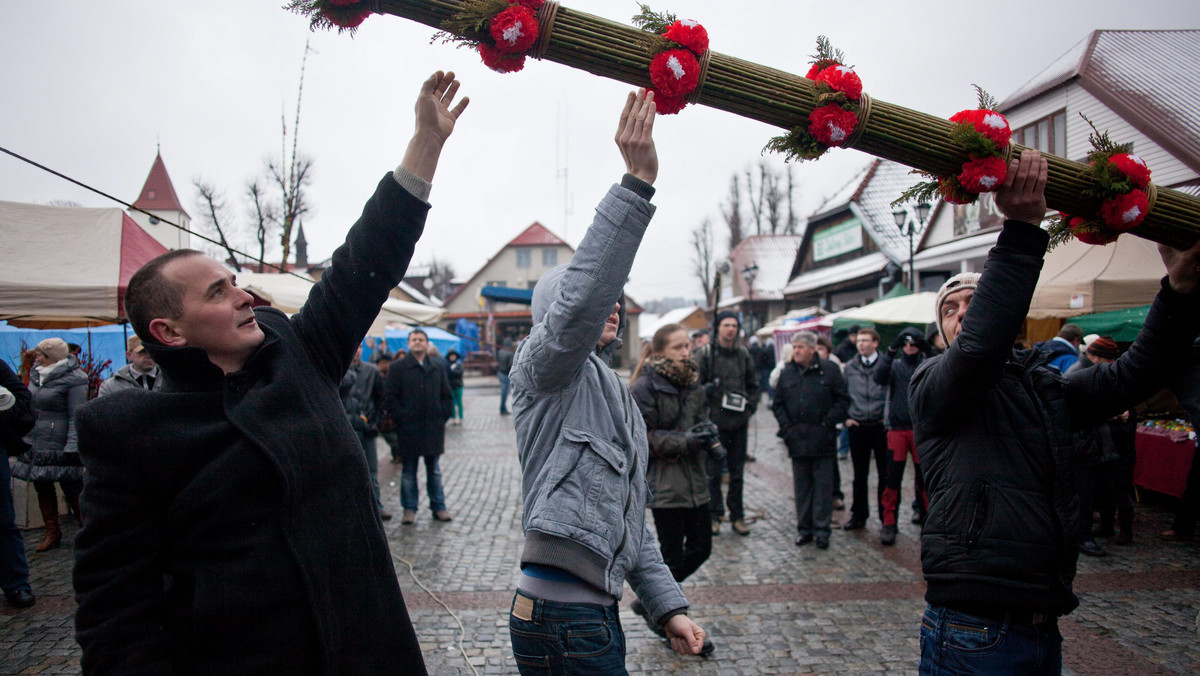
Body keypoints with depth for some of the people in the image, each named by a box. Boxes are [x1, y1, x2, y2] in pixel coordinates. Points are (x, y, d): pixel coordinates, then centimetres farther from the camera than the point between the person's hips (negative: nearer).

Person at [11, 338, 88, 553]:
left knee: (71, 488, -2)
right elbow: (29, 407, 21)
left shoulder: (73, 379, -12)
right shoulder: (36, 374, 11)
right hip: (35, 444, 8)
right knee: (42, 487, 12)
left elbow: (75, 416, -15)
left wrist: (72, 448, -19)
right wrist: (23, 437, 17)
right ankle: (52, 533, 24)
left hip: (59, 444, -8)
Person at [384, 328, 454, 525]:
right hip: (409, 429, -2)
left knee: (434, 470, 11)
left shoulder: (438, 367, 10)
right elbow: (389, 398, -2)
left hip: (433, 428, 2)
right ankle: (409, 508, 15)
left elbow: (447, 396, 13)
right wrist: (401, 417, -10)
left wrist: (442, 416, 1)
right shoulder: (398, 368, 1)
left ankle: (438, 506, 19)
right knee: (408, 470, 5)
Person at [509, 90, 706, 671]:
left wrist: (668, 606, 12)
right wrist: (637, 180, -33)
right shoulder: (545, 367, -6)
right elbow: (581, 299, -29)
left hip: (593, 613, 8)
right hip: (562, 617, -8)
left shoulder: (613, 396, 20)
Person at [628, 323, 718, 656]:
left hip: (695, 481, 8)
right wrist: (685, 441, -23)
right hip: (665, 484, -8)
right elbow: (641, 438, -15)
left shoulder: (692, 383, 10)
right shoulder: (644, 388, -13)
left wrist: (708, 431, 1)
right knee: (673, 556, 4)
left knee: (701, 548, 12)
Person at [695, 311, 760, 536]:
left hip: (739, 424, 4)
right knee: (713, 472, 3)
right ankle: (714, 515, 16)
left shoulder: (743, 354, 9)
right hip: (714, 423, -4)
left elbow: (754, 386, 18)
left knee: (737, 473, 11)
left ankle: (737, 516, 21)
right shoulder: (705, 354, -4)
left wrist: (749, 407, 5)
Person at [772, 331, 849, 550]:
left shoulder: (829, 370, -1)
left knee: (823, 486, 2)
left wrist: (828, 423, -9)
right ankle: (804, 528, 18)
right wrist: (786, 426, 2)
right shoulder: (787, 373, 10)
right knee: (801, 487, 9)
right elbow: (777, 404, 14)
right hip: (797, 440, 3)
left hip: (822, 440, -3)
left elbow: (843, 401, 0)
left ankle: (822, 529, 10)